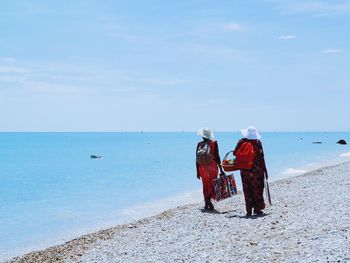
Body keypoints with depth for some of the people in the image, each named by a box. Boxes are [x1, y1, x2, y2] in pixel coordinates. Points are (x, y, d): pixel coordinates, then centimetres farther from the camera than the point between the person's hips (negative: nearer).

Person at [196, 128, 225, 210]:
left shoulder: (199, 144, 0)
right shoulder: (214, 143, -6)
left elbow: (197, 159, 1)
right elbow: (217, 157, -10)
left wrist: (198, 171, 8)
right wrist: (221, 169, -6)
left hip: (202, 168, 3)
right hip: (212, 166, -3)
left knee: (205, 185, 13)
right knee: (212, 185, 5)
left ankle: (207, 204, 16)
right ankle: (208, 200, -16)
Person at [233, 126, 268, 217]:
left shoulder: (241, 142, -1)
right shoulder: (257, 142, -7)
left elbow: (235, 153, 5)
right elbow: (261, 157, -8)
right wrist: (265, 169, -2)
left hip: (245, 170, 2)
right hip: (256, 169, -2)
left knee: (247, 190, 8)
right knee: (257, 189, 8)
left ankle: (249, 210, 10)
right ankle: (257, 209, 10)